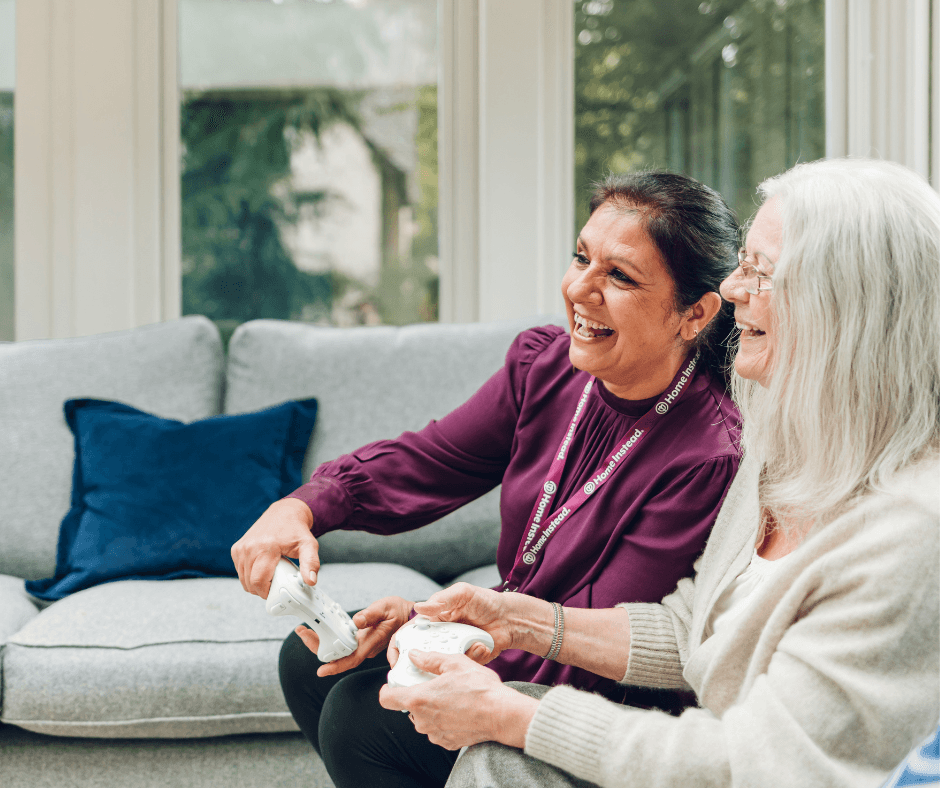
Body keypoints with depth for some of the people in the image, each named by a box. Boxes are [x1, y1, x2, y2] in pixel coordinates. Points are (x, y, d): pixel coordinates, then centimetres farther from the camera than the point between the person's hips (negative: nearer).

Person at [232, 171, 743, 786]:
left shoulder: (710, 458, -28)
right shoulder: (544, 364, -7)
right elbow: (426, 462, -3)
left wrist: (421, 623, -28)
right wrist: (300, 507, -22)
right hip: (508, 627, 7)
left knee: (360, 713, -17)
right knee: (308, 657, 4)